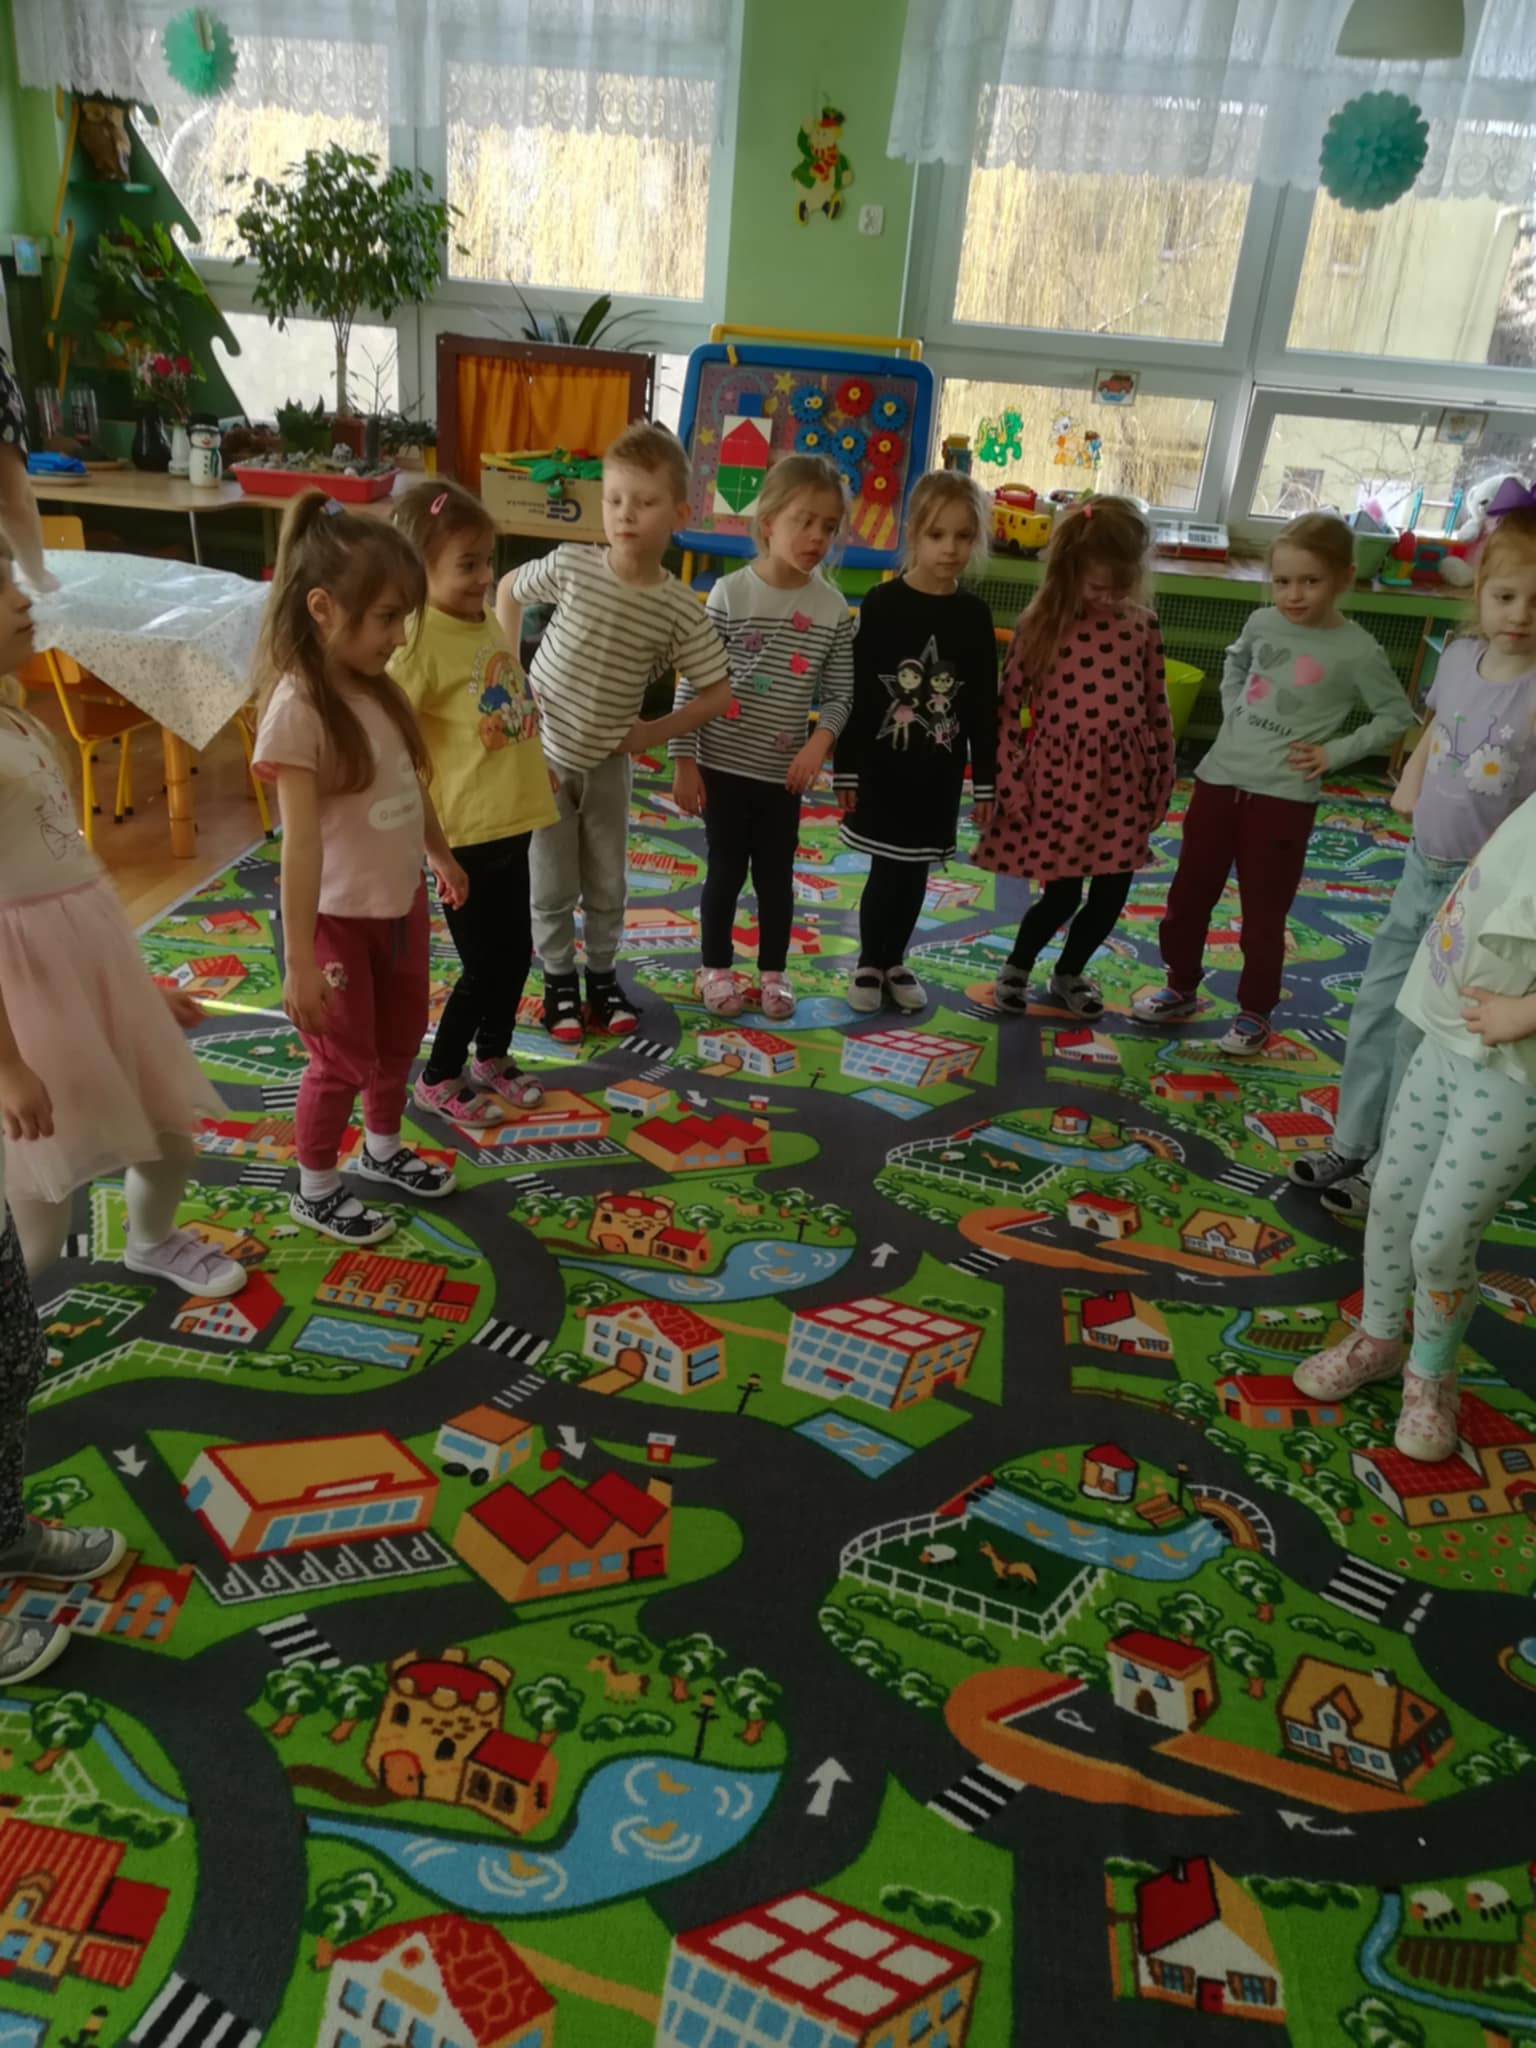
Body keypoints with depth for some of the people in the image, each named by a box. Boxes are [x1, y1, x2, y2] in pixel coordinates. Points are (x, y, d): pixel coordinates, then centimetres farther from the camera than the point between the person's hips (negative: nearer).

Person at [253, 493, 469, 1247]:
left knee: (399, 1041, 23)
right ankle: (315, 1191, 31)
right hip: (340, 917, -7)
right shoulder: (299, 706, -24)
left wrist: (443, 858, 27)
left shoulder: (377, 688, -1)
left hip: (401, 901, 8)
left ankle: (382, 1151, 48)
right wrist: (299, 960, -27)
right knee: (343, 1060, 9)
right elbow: (301, 841, -27)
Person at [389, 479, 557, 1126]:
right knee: (482, 964, 4)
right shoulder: (420, 643, -19)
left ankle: (493, 1056, 40)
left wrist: (535, 767, 17)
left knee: (516, 951, 18)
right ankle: (438, 1079, 24)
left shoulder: (489, 623, 5)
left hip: (510, 823, 8)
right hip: (463, 834, -8)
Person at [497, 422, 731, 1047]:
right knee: (553, 886, 7)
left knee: (607, 884, 13)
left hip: (607, 761, 1)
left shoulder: (680, 609, -16)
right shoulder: (571, 566, -16)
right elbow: (509, 589, 3)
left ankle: (602, 976, 34)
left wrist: (652, 733, -10)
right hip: (544, 751, -1)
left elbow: (719, 693, -9)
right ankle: (559, 981, 26)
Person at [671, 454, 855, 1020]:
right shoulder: (731, 593, -9)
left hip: (785, 770, 2)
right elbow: (693, 683, -7)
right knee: (725, 871, 9)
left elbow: (840, 693, 1)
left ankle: (773, 972, 28)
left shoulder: (832, 607, -2)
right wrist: (683, 761, -8)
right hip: (723, 763, -2)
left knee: (776, 875, 11)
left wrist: (820, 741, -18)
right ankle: (716, 968, 26)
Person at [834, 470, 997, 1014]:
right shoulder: (882, 603, -8)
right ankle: (869, 964, 21)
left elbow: (984, 705, 4)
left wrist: (985, 779, 3)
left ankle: (895, 962, 30)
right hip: (884, 765, -3)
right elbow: (854, 691, -6)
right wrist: (845, 767, -7)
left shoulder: (974, 615, 1)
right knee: (887, 872, 2)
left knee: (915, 873, 12)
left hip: (939, 772, 3)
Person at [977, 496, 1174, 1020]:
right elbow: (1008, 704, -7)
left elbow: (1156, 707, 7)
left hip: (1122, 780, 3)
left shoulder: (1143, 626, 1)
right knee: (1061, 894, 0)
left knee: (1111, 894, 8)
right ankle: (1015, 968, 28)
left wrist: (1163, 779, 8)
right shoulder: (1041, 627, -8)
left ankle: (1069, 973, 33)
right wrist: (1009, 780, -10)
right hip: (1059, 777, -3)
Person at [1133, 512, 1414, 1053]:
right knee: (1189, 893, 13)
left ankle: (1254, 1012, 23)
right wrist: (1232, 714, 11)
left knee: (1264, 913, 6)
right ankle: (1180, 989, 32)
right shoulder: (1262, 623, 3)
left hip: (1284, 796, -4)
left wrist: (1335, 751, -10)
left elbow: (1398, 718, -3)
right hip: (1220, 777, 5)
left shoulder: (1358, 651, -10)